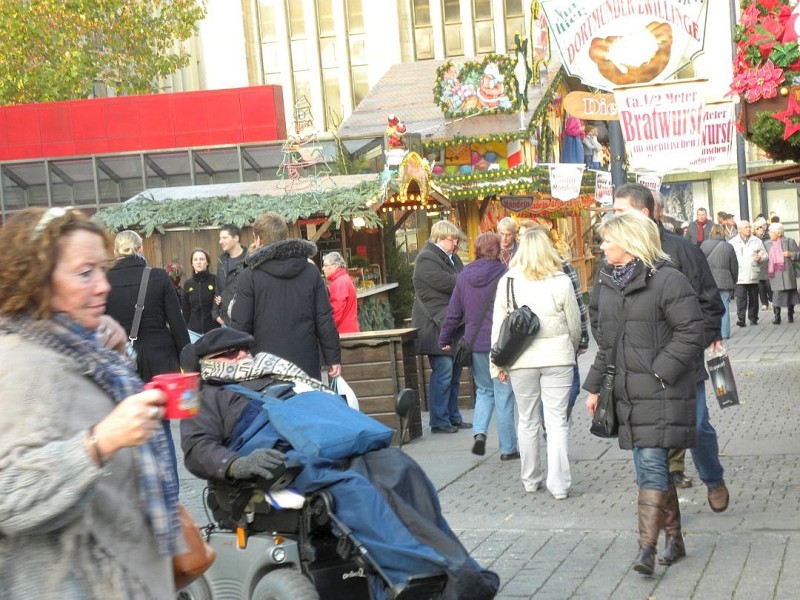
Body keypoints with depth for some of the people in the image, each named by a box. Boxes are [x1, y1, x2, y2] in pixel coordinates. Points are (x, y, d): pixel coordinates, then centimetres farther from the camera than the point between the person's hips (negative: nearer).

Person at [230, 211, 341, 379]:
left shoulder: (249, 276, -5)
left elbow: (241, 326, -5)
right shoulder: (311, 271, 4)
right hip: (307, 365, 3)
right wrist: (334, 359, 9)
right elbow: (325, 320, 3)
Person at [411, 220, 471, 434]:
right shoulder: (426, 258, -11)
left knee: (454, 372, 12)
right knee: (443, 372, -8)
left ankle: (453, 416, 21)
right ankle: (439, 421, -1)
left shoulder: (452, 257, 19)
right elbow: (446, 283, -21)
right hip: (436, 326, -9)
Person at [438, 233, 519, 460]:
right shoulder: (503, 275, -10)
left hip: (475, 343, 4)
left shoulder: (463, 277, 3)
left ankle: (479, 432, -2)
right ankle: (508, 448, 10)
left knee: (484, 390, 20)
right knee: (504, 395, 5)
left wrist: (445, 339, 17)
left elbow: (454, 312, 7)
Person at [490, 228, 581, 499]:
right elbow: (574, 324, 2)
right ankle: (559, 484, 2)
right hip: (557, 358, -1)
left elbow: (498, 326, 0)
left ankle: (530, 479, 24)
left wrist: (498, 364, 8)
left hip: (521, 360, 1)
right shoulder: (561, 282, -7)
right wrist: (572, 350, 21)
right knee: (557, 421, 3)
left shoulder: (507, 282, -4)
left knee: (528, 421, 13)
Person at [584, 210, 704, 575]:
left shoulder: (666, 279, -10)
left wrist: (660, 371, -18)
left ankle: (647, 548, -12)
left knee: (652, 465, -12)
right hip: (627, 392, 7)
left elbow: (690, 332, -13)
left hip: (661, 391, -7)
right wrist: (594, 386, 17)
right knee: (647, 467, 10)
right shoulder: (607, 283, 13)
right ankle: (674, 538, 22)